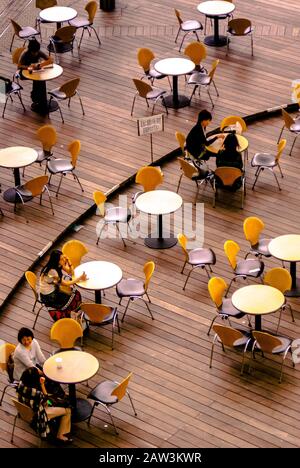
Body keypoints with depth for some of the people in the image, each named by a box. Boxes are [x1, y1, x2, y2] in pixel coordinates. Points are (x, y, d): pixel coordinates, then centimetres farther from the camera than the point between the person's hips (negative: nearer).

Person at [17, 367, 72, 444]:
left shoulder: (21, 384, -22)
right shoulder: (37, 393, -41)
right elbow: (46, 399, -16)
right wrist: (42, 385, -20)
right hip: (37, 414, -7)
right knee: (67, 411, 5)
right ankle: (60, 435, 24)